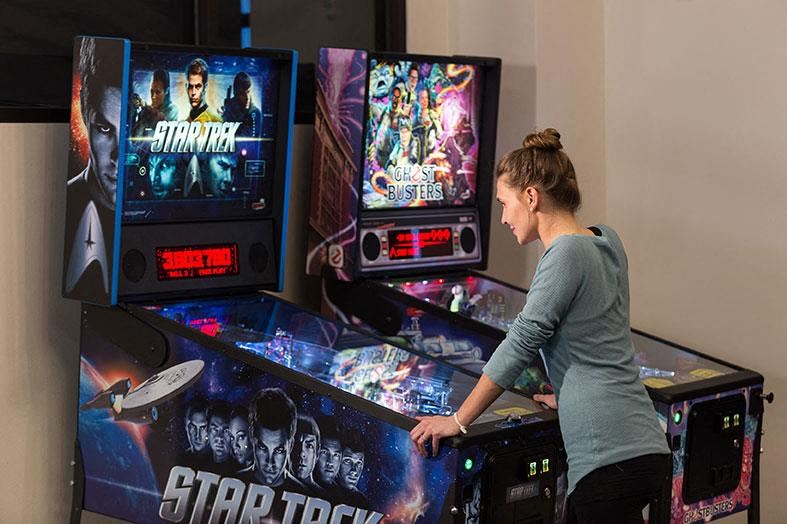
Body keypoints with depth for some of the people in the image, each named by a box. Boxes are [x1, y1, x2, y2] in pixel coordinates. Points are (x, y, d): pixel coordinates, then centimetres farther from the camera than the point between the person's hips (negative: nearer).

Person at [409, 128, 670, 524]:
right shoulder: (605, 241, 13)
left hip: (612, 456, -9)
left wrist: (458, 421, -8)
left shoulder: (567, 252, -12)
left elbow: (521, 343, -13)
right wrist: (569, 396, 24)